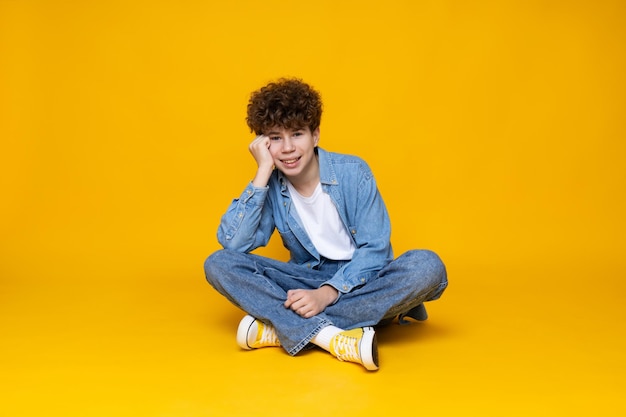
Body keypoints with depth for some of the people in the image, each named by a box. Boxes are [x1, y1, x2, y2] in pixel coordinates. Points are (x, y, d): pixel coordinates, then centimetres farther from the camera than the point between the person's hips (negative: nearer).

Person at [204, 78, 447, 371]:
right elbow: (232, 244, -19)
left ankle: (283, 327, -31)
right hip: (307, 279, 2)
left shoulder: (353, 172, -11)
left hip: (358, 281, -1)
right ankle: (330, 335, -35)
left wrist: (328, 293, -28)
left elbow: (376, 248, -14)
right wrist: (263, 172, -21)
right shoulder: (271, 185, -6)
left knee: (427, 267, -32)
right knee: (219, 265, -18)